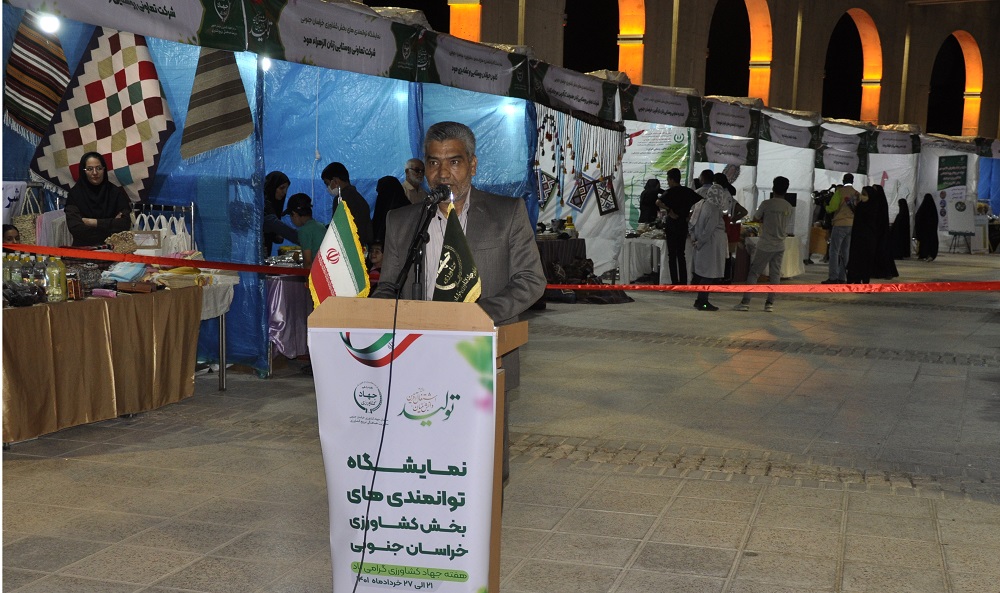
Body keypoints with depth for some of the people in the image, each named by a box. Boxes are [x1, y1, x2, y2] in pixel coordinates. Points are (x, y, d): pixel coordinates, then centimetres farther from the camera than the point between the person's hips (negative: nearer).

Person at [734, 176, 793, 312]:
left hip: (765, 245, -4)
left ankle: (745, 302, -3)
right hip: (779, 246, 4)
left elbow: (756, 218, 2)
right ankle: (770, 303, 7)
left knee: (754, 273, 1)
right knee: (775, 275, 8)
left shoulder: (766, 204, -11)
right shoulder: (788, 207, 3)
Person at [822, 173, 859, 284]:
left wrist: (826, 207, 10)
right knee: (846, 252, 10)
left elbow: (832, 208, -11)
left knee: (834, 251, -3)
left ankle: (833, 278, -8)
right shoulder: (857, 194, 6)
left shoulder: (840, 191, -7)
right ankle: (842, 278, 9)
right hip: (852, 225, 5)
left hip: (840, 224, -5)